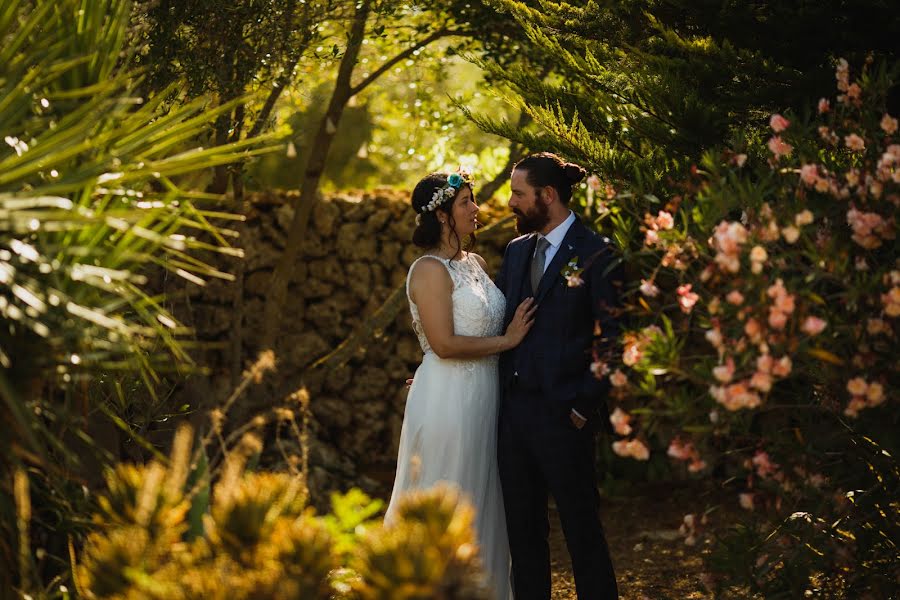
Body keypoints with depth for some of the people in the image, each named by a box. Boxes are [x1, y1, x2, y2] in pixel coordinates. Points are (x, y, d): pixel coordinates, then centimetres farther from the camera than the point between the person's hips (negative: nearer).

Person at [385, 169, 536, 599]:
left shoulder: (476, 264, 12)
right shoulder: (430, 269, -13)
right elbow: (444, 344, -19)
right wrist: (506, 340, -12)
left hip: (483, 398, 8)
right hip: (448, 399, -8)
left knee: (480, 502, 14)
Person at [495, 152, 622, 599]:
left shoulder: (595, 254, -8)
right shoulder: (517, 251, 13)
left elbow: (612, 339, -11)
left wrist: (586, 405, -15)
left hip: (562, 414, -7)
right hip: (514, 408, 7)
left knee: (582, 529, 3)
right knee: (522, 529, 12)